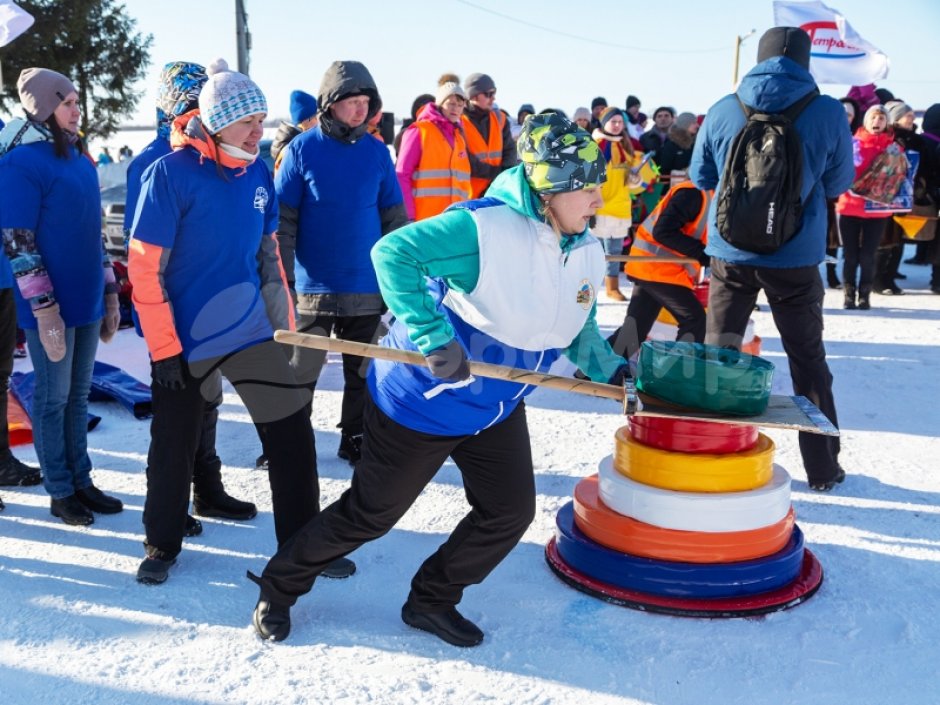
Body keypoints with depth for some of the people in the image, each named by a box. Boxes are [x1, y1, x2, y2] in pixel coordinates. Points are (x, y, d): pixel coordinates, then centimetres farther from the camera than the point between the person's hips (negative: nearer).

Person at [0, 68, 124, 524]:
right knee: (54, 397, 4)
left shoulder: (79, 159, 13)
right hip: (51, 306, -7)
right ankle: (60, 492, 16)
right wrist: (44, 308, -18)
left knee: (78, 395, 14)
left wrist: (109, 293, 16)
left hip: (87, 301, 7)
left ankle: (81, 481, 25)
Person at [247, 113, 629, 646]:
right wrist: (432, 337, -36)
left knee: (510, 511, 5)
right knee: (371, 513, 6)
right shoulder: (484, 228, -28)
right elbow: (392, 252, -31)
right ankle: (280, 586, 30)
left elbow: (579, 332, 12)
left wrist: (612, 370, -6)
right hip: (422, 399, -7)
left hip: (497, 408, 7)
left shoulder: (587, 253, -2)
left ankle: (432, 601, 28)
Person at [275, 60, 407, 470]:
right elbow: (282, 220, -4)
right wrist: (282, 277, -9)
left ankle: (356, 441, 28)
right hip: (314, 286, -2)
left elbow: (395, 219, 8)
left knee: (364, 374, 12)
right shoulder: (302, 149, -4)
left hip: (367, 287, 3)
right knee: (300, 373, 7)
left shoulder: (377, 152, 3)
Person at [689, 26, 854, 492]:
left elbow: (701, 177, 9)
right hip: (796, 257, 0)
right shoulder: (828, 113, -6)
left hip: (731, 253, 1)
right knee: (809, 362, 13)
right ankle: (822, 469, 22)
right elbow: (839, 184, 6)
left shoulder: (722, 111, -3)